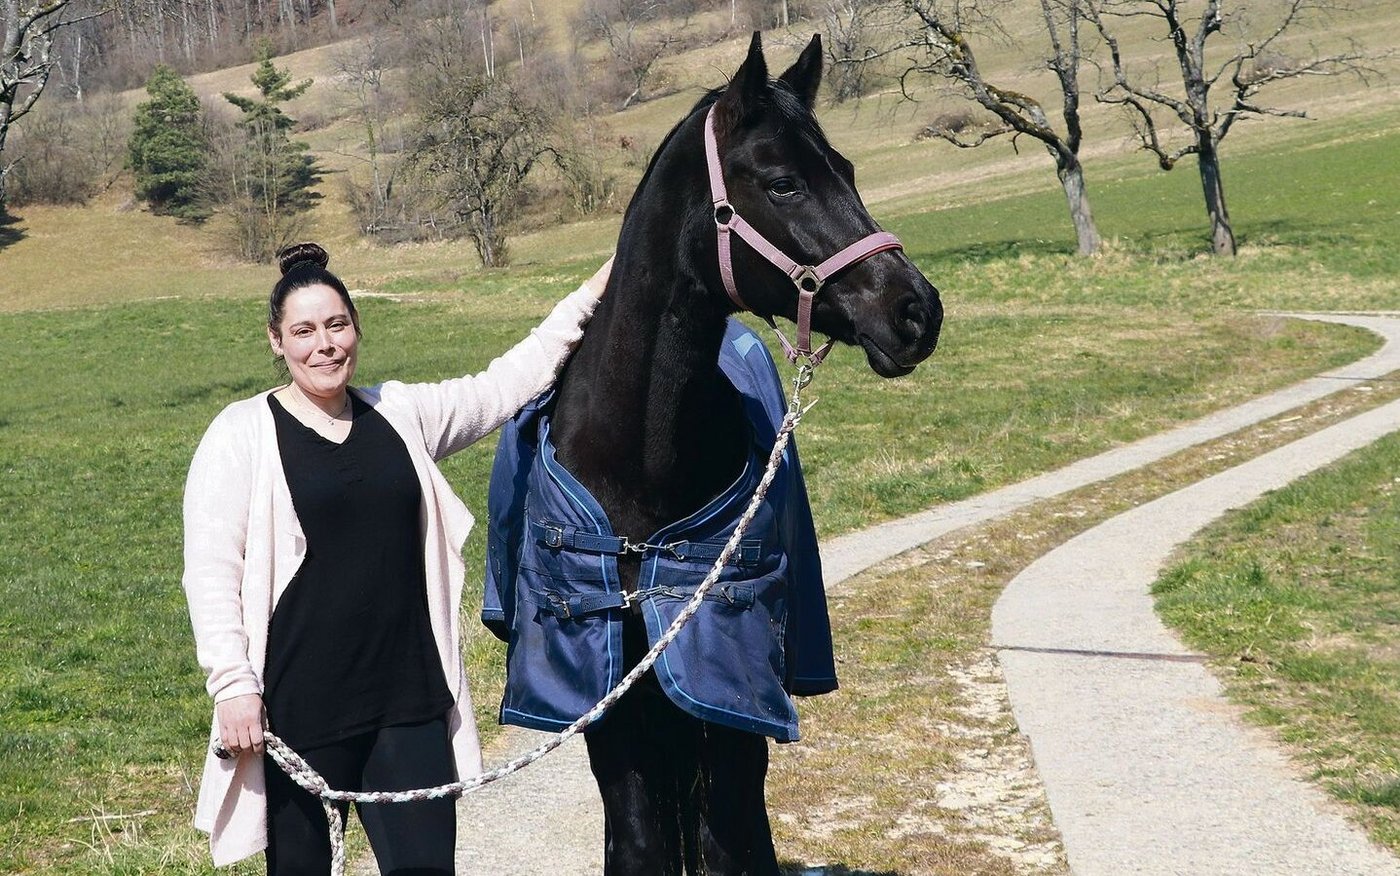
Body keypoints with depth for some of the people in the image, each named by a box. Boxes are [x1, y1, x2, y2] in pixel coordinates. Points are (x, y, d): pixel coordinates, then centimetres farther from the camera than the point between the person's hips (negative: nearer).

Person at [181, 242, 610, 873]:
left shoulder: (402, 414, 9)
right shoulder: (243, 433, -4)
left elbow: (506, 385, 15)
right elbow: (210, 569, -8)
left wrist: (587, 299, 11)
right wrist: (232, 684, -15)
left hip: (410, 698, 4)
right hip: (300, 705, -3)